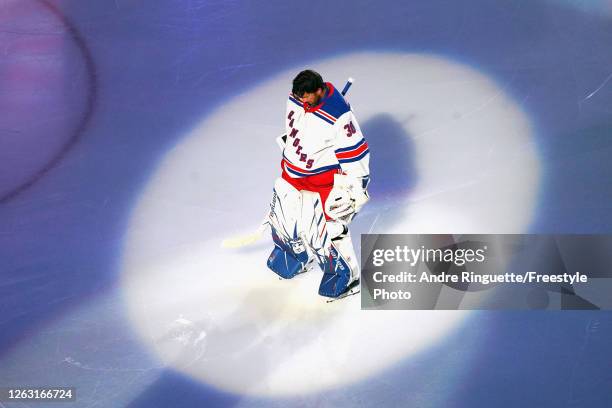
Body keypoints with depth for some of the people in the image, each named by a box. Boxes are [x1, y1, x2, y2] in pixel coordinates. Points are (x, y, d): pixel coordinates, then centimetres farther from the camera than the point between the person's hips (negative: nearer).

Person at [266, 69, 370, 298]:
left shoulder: (338, 116, -29)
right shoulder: (296, 97, -7)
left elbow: (356, 152, -22)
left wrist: (356, 191, -17)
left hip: (323, 181, -7)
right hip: (293, 174, 8)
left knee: (325, 230, -6)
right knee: (283, 216, 18)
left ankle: (346, 277, 16)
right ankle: (296, 261, 45)